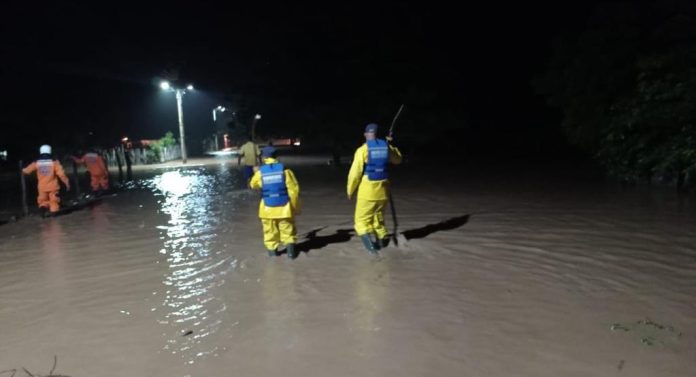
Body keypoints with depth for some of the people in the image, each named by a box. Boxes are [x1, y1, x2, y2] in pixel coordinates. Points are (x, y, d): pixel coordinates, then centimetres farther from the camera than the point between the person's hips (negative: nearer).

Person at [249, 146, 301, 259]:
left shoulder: (260, 172, -6)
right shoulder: (284, 169, -10)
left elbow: (253, 185, 15)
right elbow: (293, 189, -8)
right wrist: (295, 206, 3)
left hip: (268, 208, 1)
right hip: (284, 207, -1)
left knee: (270, 230, 18)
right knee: (287, 229, 12)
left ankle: (272, 249, 25)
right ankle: (290, 247, 4)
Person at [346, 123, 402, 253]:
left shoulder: (362, 149, -12)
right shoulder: (387, 147, 2)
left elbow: (355, 172, -11)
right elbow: (398, 160, 23)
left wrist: (350, 190, 1)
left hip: (367, 191, -5)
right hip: (382, 191, 5)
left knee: (362, 220, 3)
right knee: (378, 218, 23)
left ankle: (369, 239, -18)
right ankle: (382, 240, 31)